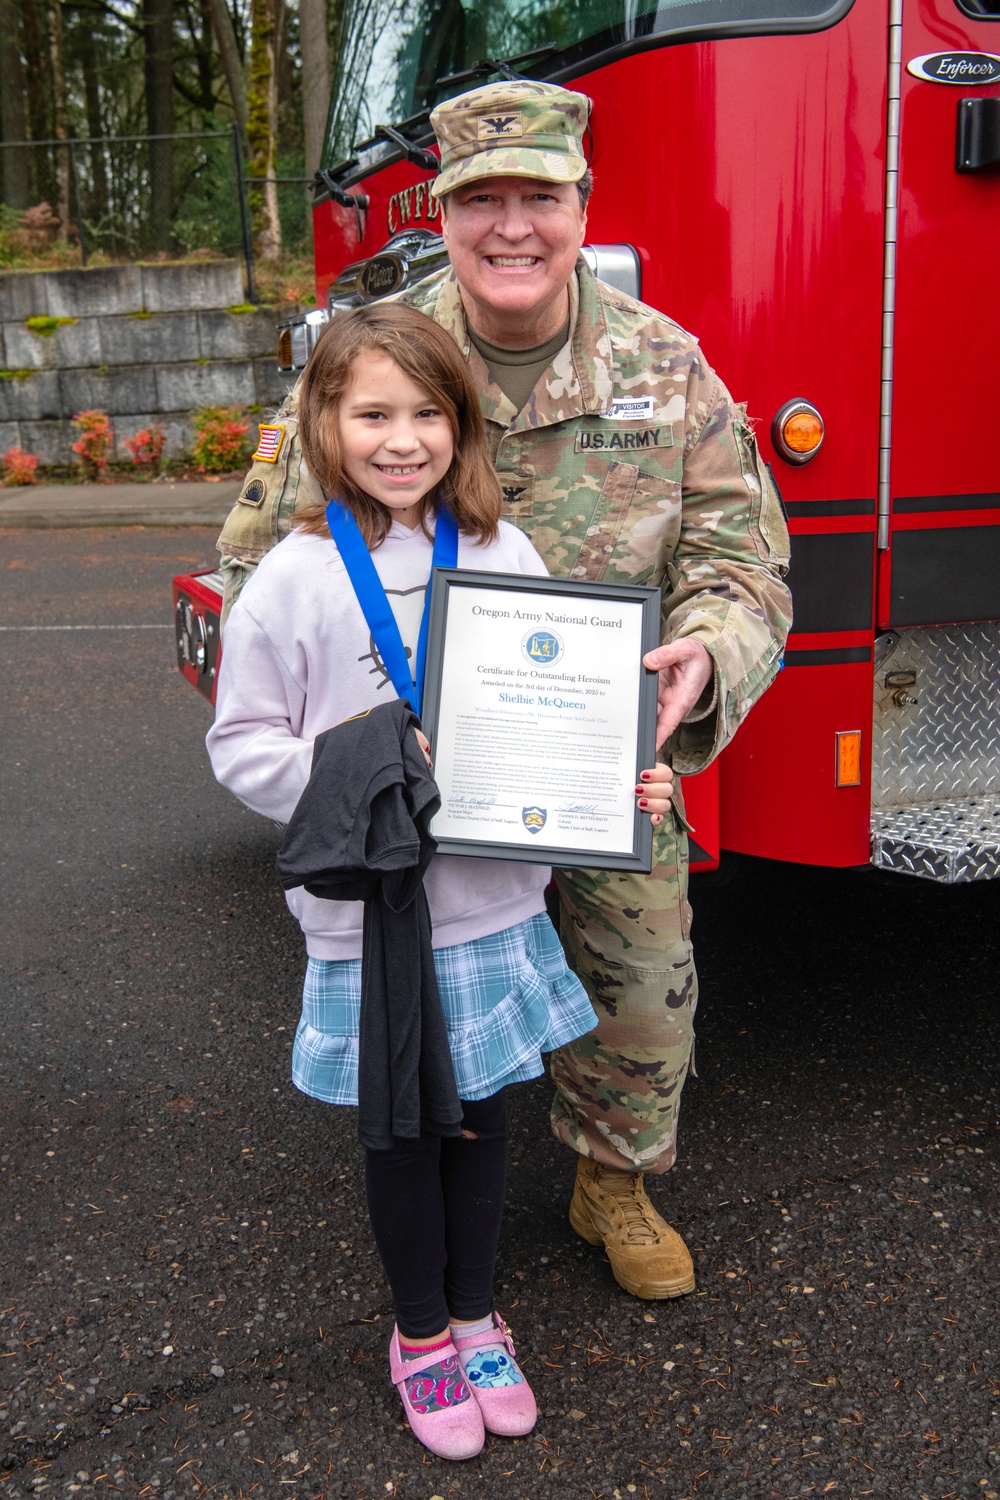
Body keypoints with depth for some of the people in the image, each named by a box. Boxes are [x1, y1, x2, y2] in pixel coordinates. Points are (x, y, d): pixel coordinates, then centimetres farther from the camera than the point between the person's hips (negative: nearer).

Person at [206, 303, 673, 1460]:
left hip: (492, 900, 3)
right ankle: (419, 1332, 37)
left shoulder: (507, 557, 0)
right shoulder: (294, 578, -8)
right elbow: (242, 745, -5)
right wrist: (352, 779, -20)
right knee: (400, 1127, 13)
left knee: (480, 1112, 16)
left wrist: (620, 786, -10)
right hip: (368, 914, -2)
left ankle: (476, 1315, 40)